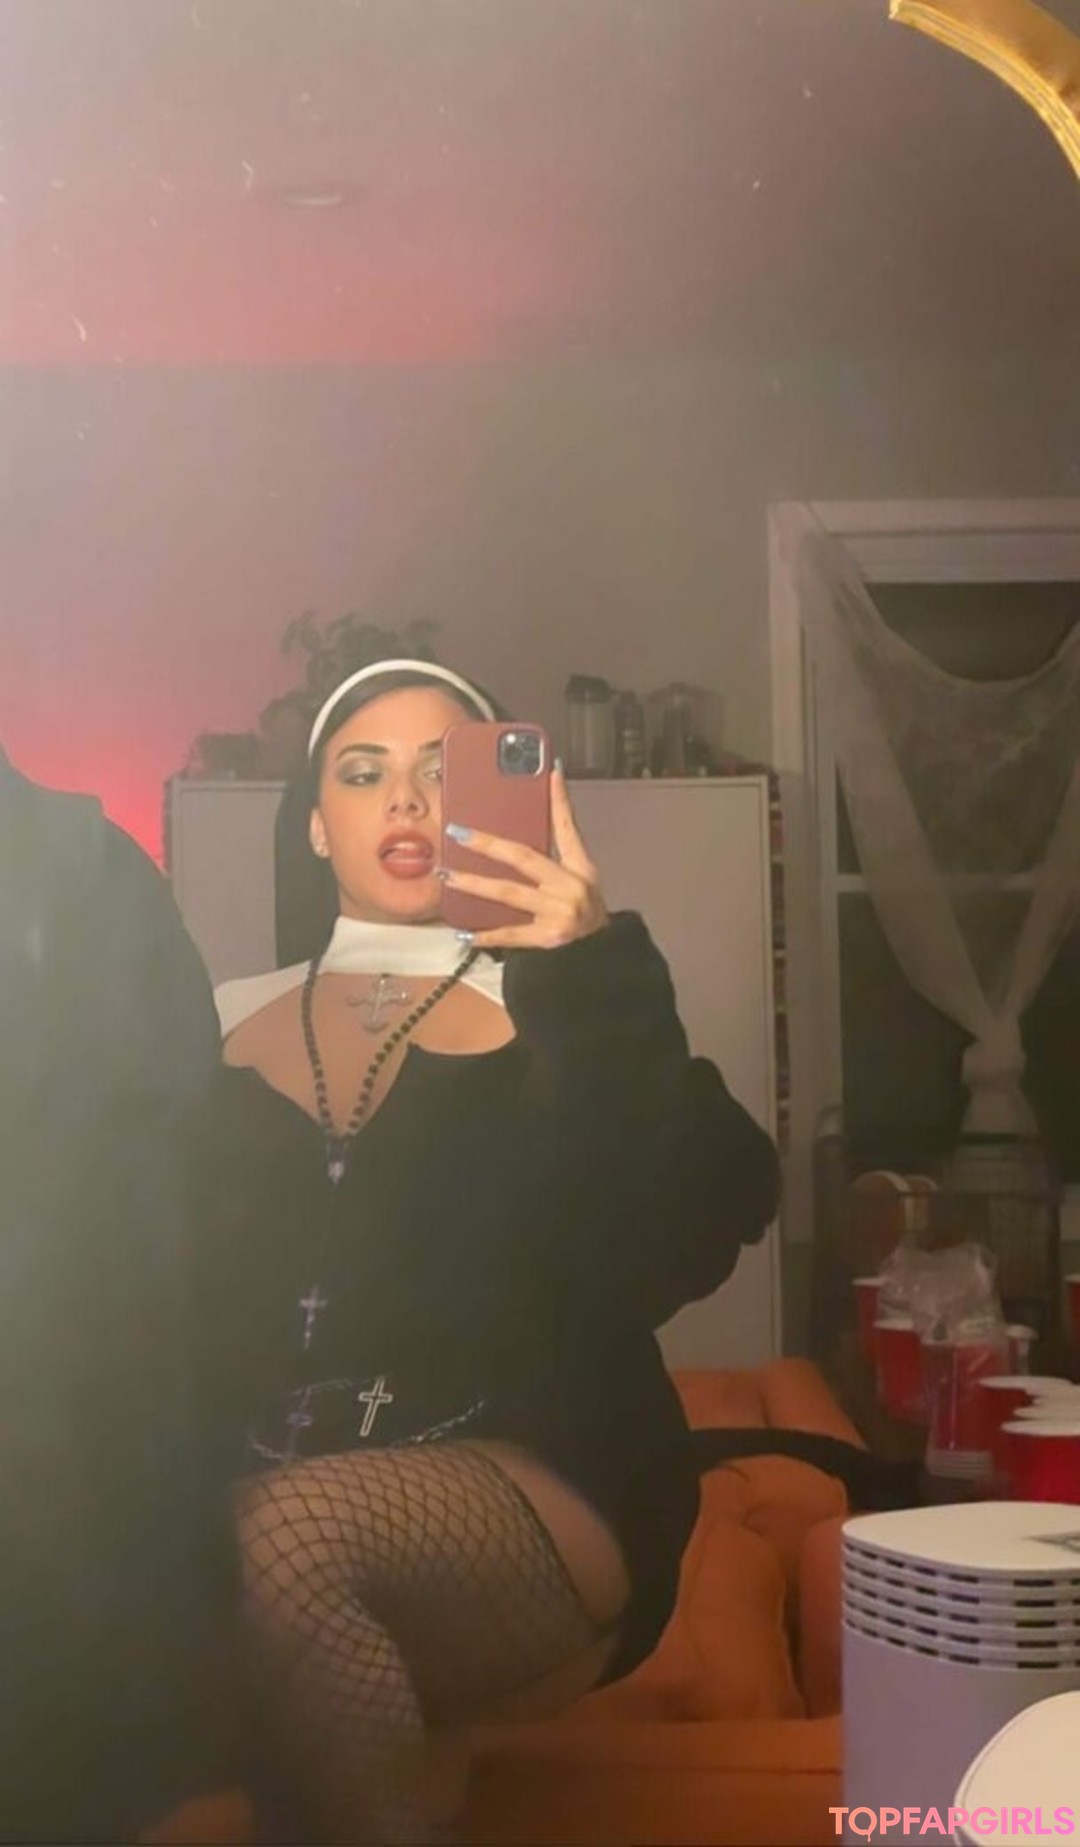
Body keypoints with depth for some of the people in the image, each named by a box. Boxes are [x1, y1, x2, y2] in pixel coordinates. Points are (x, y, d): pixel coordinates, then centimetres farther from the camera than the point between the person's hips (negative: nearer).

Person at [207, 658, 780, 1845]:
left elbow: (706, 1229, -11)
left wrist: (603, 974, -20)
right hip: (249, 1497, 2)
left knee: (291, 1529, -34)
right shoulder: (229, 1025, 16)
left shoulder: (563, 1013, 7)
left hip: (541, 1500, -1)